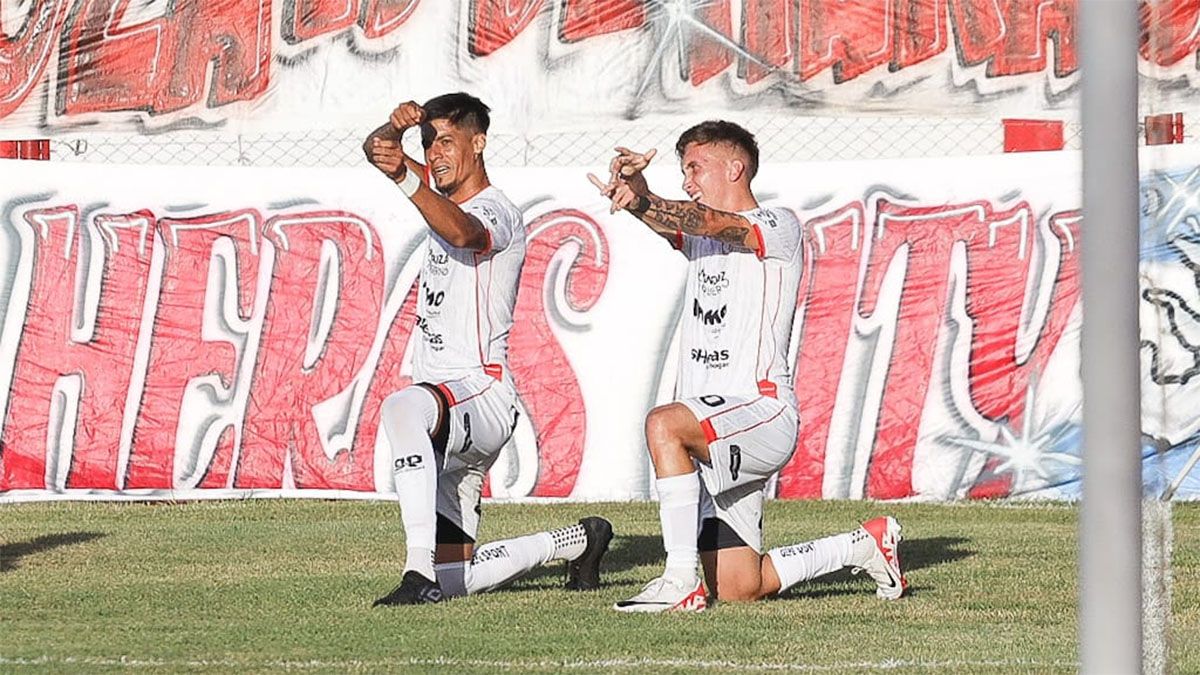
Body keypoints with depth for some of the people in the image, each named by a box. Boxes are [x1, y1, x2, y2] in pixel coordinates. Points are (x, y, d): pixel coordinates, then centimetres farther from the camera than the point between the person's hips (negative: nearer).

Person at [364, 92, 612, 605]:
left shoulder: (496, 212, -10)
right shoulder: (444, 195, 17)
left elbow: (463, 233, -34)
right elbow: (375, 149, 16)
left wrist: (404, 178, -51)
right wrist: (396, 126, -9)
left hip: (482, 394, -9)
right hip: (447, 421, 10)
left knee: (402, 408, -43)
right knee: (453, 581, 8)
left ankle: (421, 572, -50)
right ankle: (576, 543, 31)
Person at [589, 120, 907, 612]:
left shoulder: (778, 228, 0)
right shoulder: (699, 235, 22)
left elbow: (714, 223, -20)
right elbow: (669, 225, -1)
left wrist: (642, 203, -35)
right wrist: (632, 188, -24)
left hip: (762, 410, -8)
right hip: (713, 430, 8)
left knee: (664, 424, -36)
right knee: (740, 590, 6)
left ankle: (681, 581, -36)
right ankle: (867, 545, 28)